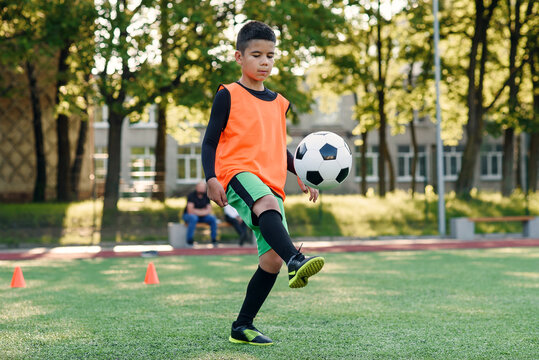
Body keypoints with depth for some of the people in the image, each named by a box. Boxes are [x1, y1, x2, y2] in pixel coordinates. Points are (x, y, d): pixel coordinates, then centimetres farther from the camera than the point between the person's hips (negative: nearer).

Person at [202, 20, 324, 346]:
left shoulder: (279, 103, 23)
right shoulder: (229, 95, 6)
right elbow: (210, 142, 3)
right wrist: (212, 178, -12)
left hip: (272, 185, 6)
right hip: (239, 174, -6)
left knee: (272, 259, -6)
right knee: (268, 204, -40)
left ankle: (243, 326, 5)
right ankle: (296, 260, -63)